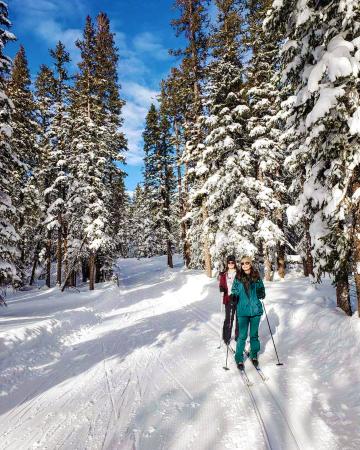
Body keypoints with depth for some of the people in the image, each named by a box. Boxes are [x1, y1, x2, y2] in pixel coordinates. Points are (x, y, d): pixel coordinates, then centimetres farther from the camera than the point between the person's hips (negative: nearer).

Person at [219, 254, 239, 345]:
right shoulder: (223, 274, 6)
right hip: (228, 299, 0)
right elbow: (221, 285, 9)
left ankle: (238, 336, 22)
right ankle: (226, 337, 11)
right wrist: (222, 289, -13)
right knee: (228, 319, -2)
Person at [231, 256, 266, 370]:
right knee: (242, 336, 0)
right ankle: (239, 358, 14)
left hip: (255, 310, 1)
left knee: (254, 335, 12)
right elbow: (234, 291, 7)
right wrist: (233, 297, -12)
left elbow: (262, 294, 8)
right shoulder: (238, 278, -1)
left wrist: (261, 293, -13)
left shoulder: (256, 277, 1)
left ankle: (254, 355, 31)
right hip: (243, 311, -1)